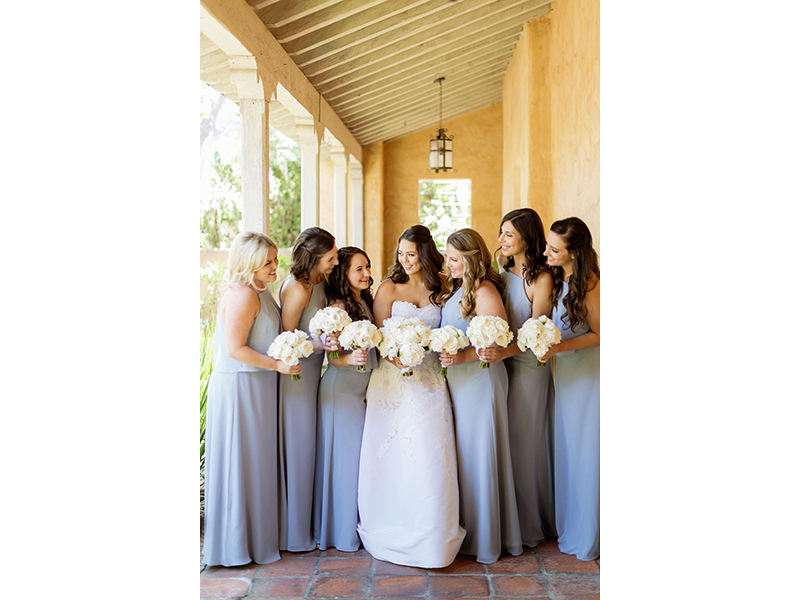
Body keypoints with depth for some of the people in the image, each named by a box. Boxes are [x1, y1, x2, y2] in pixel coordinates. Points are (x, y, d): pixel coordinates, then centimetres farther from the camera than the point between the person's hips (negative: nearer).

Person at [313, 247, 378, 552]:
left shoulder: (365, 303, 10)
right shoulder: (337, 306, -14)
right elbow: (331, 355, -16)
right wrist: (349, 359, -34)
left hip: (365, 386, 8)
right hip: (341, 387, -8)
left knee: (363, 452, 11)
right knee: (345, 454, -1)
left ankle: (361, 523, 24)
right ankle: (343, 529, 13)